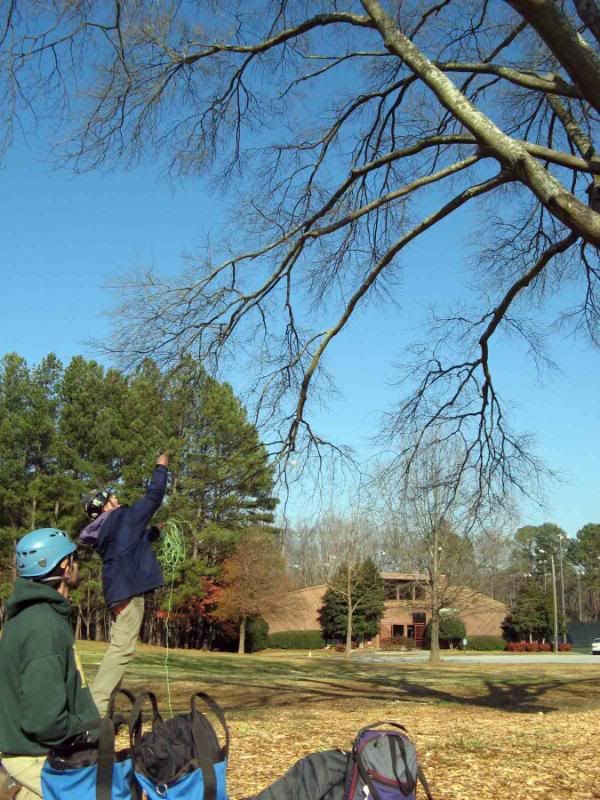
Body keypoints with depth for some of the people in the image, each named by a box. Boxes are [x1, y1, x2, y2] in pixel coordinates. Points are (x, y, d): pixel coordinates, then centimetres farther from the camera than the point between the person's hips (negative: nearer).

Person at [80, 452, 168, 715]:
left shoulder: (104, 531, 20)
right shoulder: (121, 517, -4)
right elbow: (153, 497, -3)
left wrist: (157, 530, 40)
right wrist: (161, 468, 8)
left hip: (118, 591, 10)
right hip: (129, 589, -10)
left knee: (118, 647, 14)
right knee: (122, 648, -13)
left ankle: (99, 706, 12)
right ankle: (95, 707, -19)